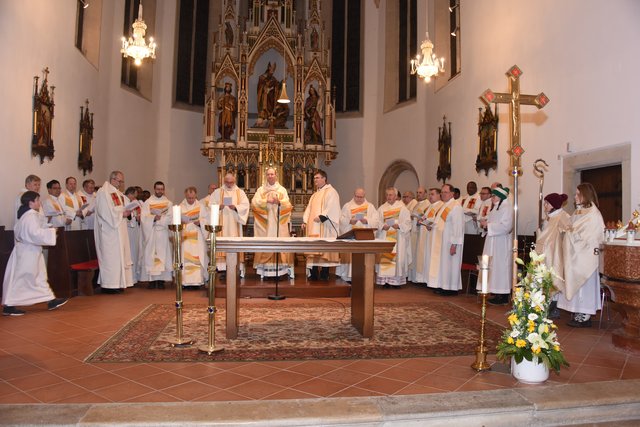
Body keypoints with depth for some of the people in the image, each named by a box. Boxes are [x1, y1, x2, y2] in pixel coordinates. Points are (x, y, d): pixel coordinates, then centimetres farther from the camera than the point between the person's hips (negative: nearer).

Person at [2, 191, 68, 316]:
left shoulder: (26, 215, 12)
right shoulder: (30, 216, -19)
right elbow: (35, 233, -29)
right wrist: (51, 231, -18)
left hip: (30, 251, 11)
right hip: (28, 252, -11)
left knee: (40, 277, 13)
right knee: (20, 279, -2)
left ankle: (51, 300, 19)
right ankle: (8, 306, 8)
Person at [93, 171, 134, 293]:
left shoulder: (118, 193, 18)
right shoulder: (103, 192, -11)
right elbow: (106, 212, -20)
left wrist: (127, 212, 1)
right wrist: (122, 214, -16)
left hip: (119, 230, 9)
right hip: (109, 230, -9)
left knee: (120, 255, 8)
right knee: (110, 256, -7)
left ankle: (117, 283, 13)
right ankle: (108, 285, -2)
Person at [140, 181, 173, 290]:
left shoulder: (168, 203, 11)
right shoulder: (147, 203, 9)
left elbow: (170, 218, -2)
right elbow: (144, 218, -3)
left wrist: (158, 218, -11)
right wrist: (154, 218, -18)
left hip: (163, 234, 1)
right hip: (150, 234, 0)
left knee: (163, 255, -3)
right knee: (150, 255, -4)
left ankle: (161, 280, 0)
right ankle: (151, 280, -1)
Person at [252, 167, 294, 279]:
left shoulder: (282, 189, 11)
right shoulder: (261, 189, 10)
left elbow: (288, 204, 1)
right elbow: (254, 203, -4)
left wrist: (279, 202, -19)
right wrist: (267, 201, -16)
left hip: (279, 222, 1)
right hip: (265, 223, 0)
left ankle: (282, 267, -2)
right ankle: (264, 269, -2)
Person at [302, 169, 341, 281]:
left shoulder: (331, 191, -1)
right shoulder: (315, 195, 24)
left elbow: (331, 208, -14)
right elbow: (309, 209, 19)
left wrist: (321, 217, -23)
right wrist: (305, 221, 5)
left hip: (324, 226, -7)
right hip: (313, 227, 8)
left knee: (324, 249, -8)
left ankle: (324, 274, -4)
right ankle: (313, 274, 6)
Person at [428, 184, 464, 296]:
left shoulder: (456, 207, -16)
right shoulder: (444, 205, 13)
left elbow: (457, 226, -20)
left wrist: (454, 244, -23)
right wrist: (432, 225, 7)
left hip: (450, 241, -9)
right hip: (441, 240, 9)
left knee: (449, 264, 0)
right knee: (441, 263, 12)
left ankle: (452, 288, 11)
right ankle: (443, 286, 21)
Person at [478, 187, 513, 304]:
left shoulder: (507, 208, -13)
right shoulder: (496, 207, 17)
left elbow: (506, 226, -23)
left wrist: (488, 225, -18)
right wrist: (486, 223, 5)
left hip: (501, 244, -9)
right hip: (493, 243, 9)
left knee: (500, 267, -5)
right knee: (493, 267, 9)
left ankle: (503, 296, 2)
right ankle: (498, 294, 15)